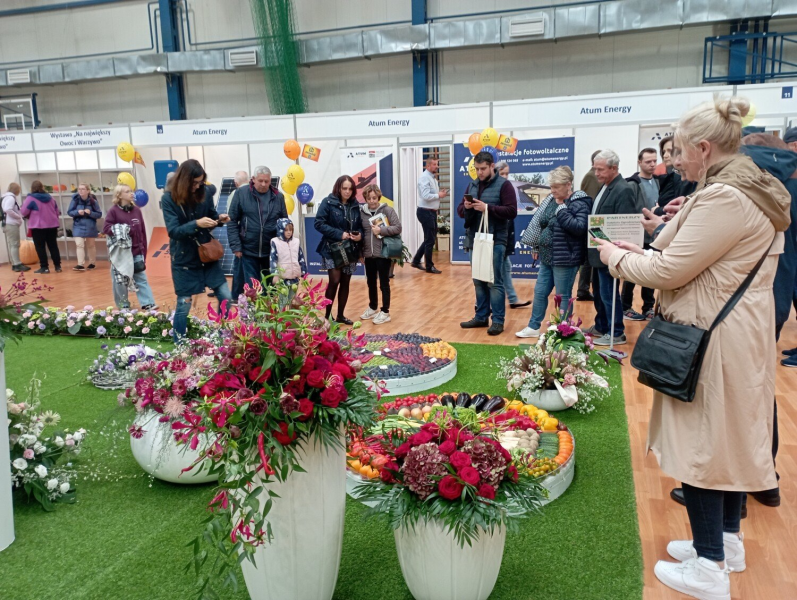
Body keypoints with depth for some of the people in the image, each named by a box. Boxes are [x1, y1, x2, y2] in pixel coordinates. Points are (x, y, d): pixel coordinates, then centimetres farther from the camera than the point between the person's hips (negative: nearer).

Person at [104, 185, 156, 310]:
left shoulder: (136, 210, 5)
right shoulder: (114, 210, -6)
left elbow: (142, 232, 8)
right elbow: (105, 228, -10)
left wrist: (143, 250, 8)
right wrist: (122, 229, -21)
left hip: (136, 252, 3)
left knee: (141, 278, 3)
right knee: (120, 279, 7)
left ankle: (148, 303, 3)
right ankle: (123, 306, 18)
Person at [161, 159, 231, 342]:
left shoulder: (205, 193, -3)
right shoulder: (169, 199, -12)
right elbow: (173, 231, -19)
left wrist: (219, 219, -14)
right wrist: (196, 224, -35)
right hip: (184, 259, -4)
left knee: (226, 298, 4)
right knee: (184, 304, 4)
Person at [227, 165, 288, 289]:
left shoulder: (278, 196, 1)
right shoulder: (241, 193, -5)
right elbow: (232, 221, -3)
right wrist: (236, 246, -8)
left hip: (272, 251, 2)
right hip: (248, 250, -2)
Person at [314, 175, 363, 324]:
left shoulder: (355, 205, 7)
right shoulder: (328, 202, -8)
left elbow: (360, 226, 14)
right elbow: (319, 223, -15)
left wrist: (360, 235, -10)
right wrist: (339, 234, -21)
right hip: (332, 249, -5)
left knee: (345, 282, 8)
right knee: (334, 280, -11)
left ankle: (340, 315, 20)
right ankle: (327, 316, 2)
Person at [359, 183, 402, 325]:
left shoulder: (387, 210, -8)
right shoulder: (361, 212, 3)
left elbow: (398, 228, -9)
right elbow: (360, 231, 12)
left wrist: (381, 230, -21)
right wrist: (360, 251, 7)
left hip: (384, 253, -4)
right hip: (368, 254, 5)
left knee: (384, 283, 4)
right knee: (371, 282, 18)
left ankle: (385, 312, 15)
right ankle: (372, 308, 36)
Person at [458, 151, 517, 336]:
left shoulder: (503, 185, -5)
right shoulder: (472, 186, 13)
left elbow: (512, 211, -13)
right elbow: (460, 210, 15)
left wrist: (487, 208, -21)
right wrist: (466, 207, -9)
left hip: (495, 241, -6)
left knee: (495, 282, -3)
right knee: (478, 281, 12)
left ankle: (498, 320, 4)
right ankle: (481, 317, 22)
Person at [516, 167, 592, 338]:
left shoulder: (579, 203, -14)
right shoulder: (551, 200, 8)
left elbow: (579, 228, -27)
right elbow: (540, 224, 19)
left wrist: (561, 210, -23)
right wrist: (537, 246, 17)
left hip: (565, 259, -8)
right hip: (547, 257, 8)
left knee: (563, 297, 3)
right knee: (540, 292, 15)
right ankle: (533, 327, 28)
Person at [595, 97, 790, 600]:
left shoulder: (724, 198, -21)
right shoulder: (755, 190, 12)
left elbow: (670, 271, -20)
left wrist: (618, 258, -4)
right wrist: (644, 251, 11)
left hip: (714, 339, -10)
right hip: (738, 332, 10)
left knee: (702, 442, 0)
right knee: (730, 436, 18)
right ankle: (728, 539, 34)